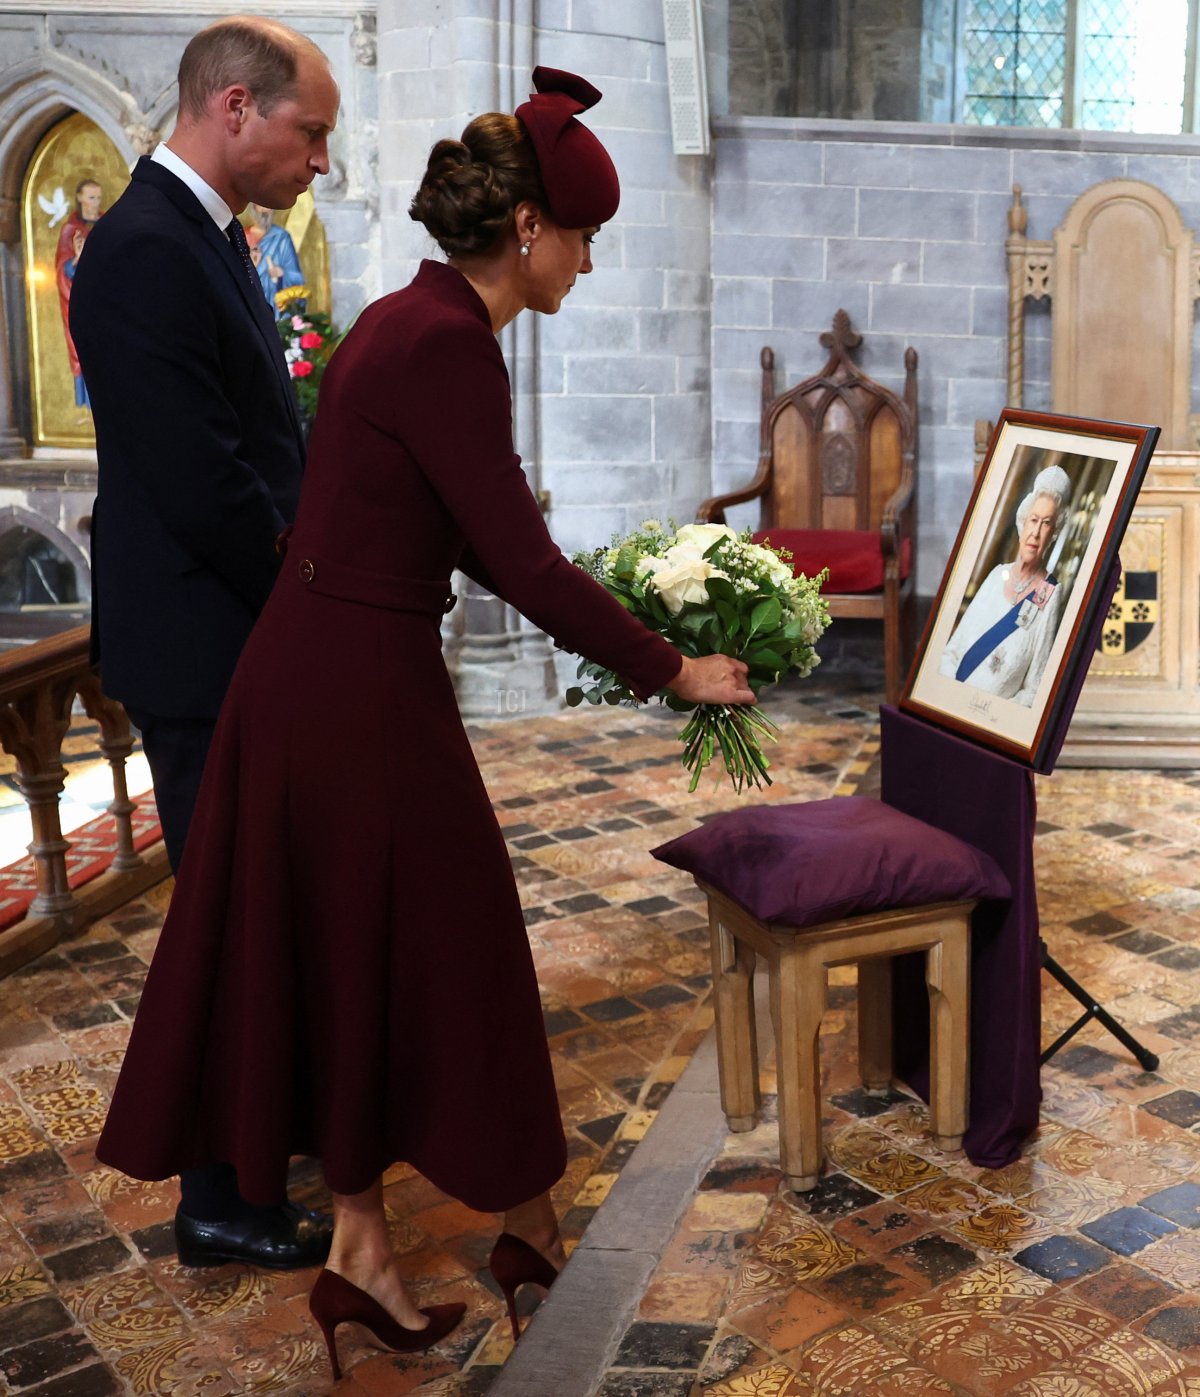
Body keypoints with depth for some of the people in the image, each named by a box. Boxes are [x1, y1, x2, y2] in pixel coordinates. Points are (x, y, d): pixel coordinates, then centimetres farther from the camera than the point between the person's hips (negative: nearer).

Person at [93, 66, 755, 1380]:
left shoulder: (410, 318, 10)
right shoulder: (446, 345, -19)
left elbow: (466, 533, 18)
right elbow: (520, 558, -20)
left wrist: (607, 619, 19)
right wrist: (674, 670, -10)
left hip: (307, 670, 9)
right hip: (363, 692, -9)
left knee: (347, 964, 16)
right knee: (442, 958, 7)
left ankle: (360, 1246, 31)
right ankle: (531, 1227, 30)